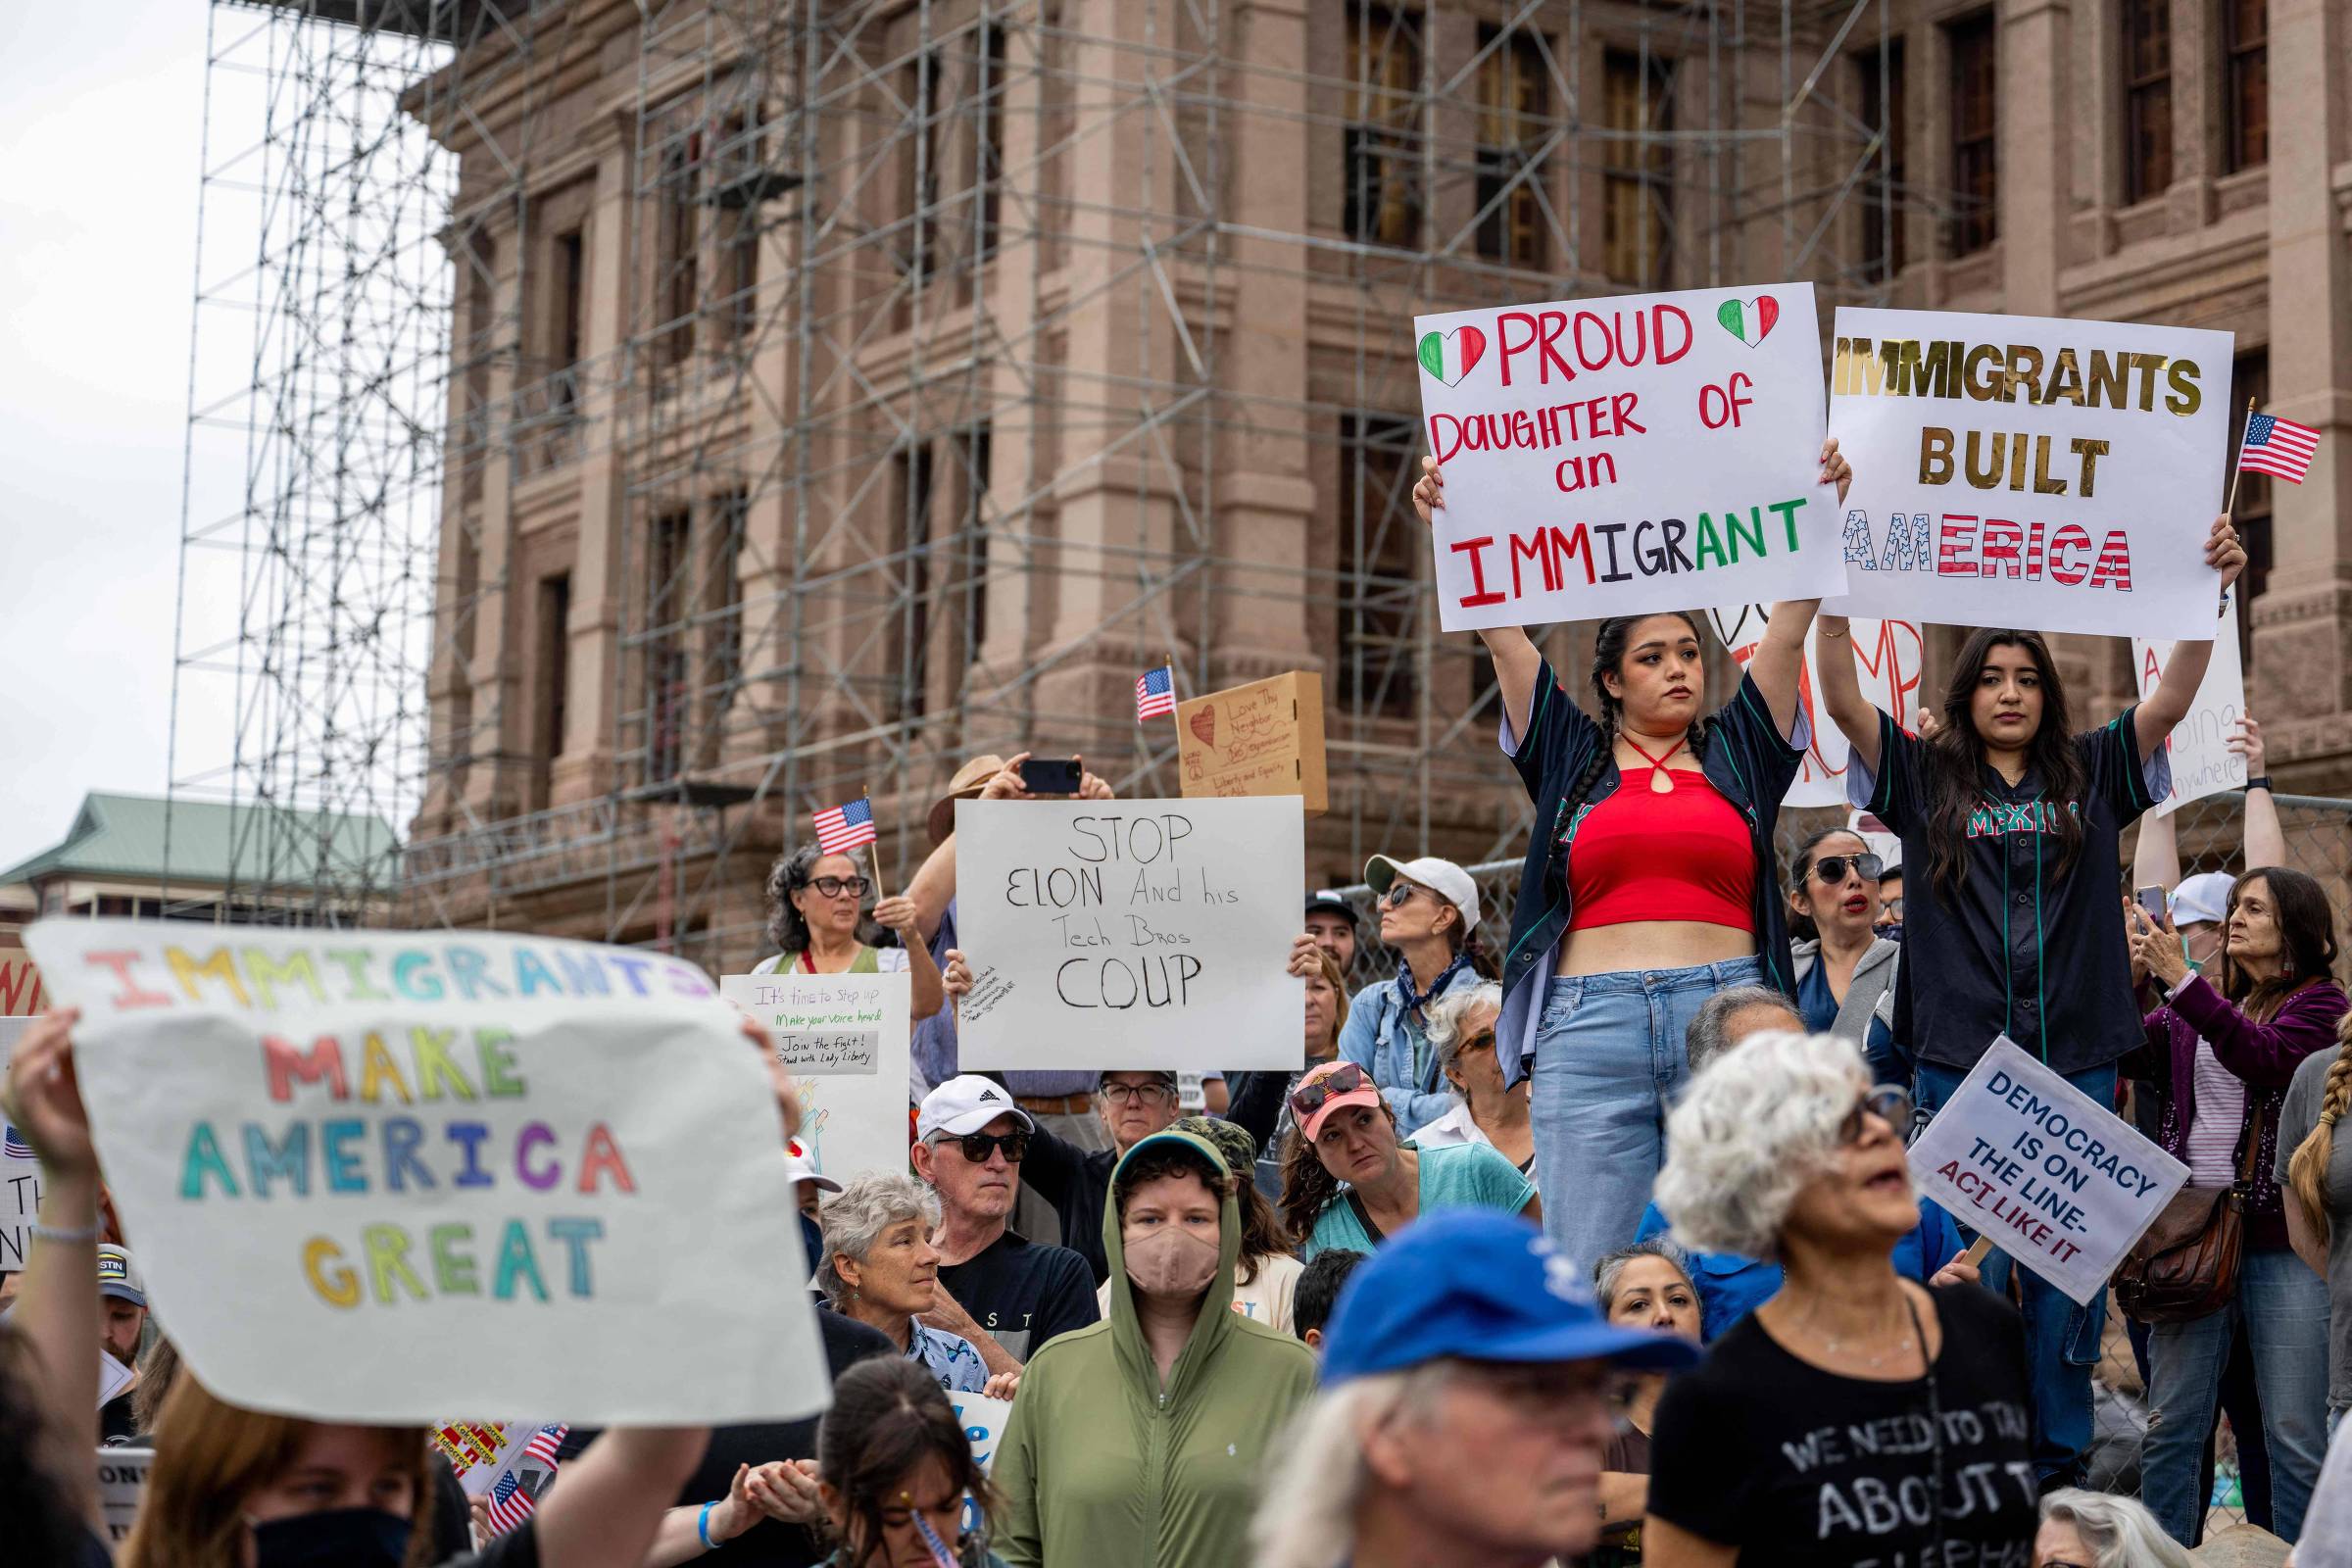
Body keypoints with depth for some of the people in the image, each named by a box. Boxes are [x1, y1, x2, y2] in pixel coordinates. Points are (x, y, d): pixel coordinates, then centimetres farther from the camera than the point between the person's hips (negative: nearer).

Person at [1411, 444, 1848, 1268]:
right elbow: (1502, 633, 12)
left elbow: (1789, 628, 10)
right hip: (1591, 1026, 0)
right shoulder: (1572, 758, 15)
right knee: (1588, 1268, -3)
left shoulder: (1738, 754, 16)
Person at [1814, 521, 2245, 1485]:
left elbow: (2172, 697, 2)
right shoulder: (1924, 778, 7)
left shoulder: (2091, 773, 11)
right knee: (1965, 1262, 0)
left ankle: (2061, 1458, 11)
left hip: (2075, 1054, 2)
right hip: (1960, 1053, -1)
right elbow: (1845, 703, -4)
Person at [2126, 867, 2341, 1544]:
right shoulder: (2197, 1007, 17)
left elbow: (2266, 1057, -17)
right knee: (2170, 1426, 3)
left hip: (2281, 1239, -4)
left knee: (2295, 1437, -1)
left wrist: (2180, 980, -22)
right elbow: (2133, 1054, 3)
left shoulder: (2319, 1003, 2)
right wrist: (2130, 974, -12)